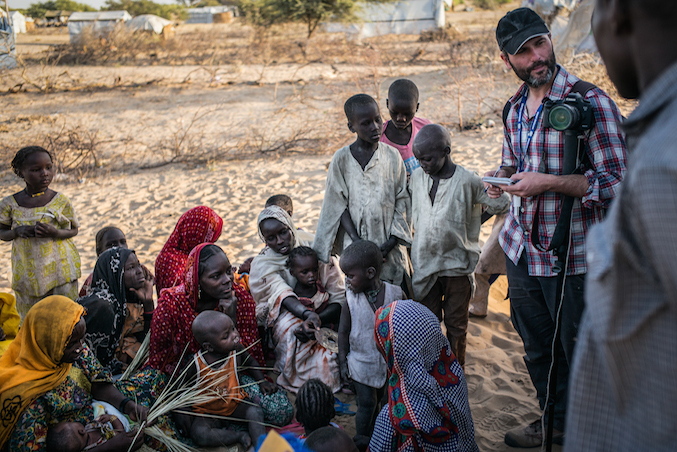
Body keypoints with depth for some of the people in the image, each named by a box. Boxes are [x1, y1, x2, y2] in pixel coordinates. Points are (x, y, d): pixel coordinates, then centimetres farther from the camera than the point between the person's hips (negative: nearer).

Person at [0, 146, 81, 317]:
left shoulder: (60, 200, -5)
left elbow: (73, 230, 2)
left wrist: (54, 232, -19)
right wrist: (18, 231, -15)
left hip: (61, 270, -1)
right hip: (27, 274, 1)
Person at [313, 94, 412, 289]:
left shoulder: (392, 155, 0)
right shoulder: (342, 159, -4)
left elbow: (402, 201, 2)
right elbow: (339, 206, -4)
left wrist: (393, 240, -8)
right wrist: (357, 242, -12)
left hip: (389, 245, 2)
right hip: (356, 242, -1)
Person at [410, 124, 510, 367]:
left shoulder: (469, 181, -14)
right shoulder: (416, 178, 0)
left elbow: (502, 204, -5)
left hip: (457, 265, -3)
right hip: (424, 263, 3)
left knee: (456, 325, 12)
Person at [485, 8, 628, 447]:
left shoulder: (591, 101, -14)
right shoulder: (515, 109, 9)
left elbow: (618, 181, -18)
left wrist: (547, 183, -24)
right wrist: (498, 179, 0)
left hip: (572, 257, -7)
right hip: (522, 249, 7)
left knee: (579, 351, 7)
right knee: (538, 347, 20)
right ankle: (556, 421, 42)